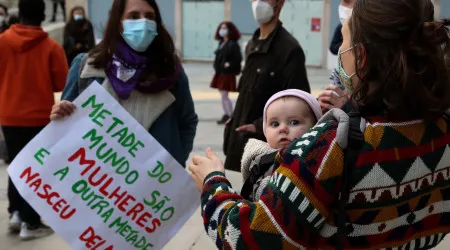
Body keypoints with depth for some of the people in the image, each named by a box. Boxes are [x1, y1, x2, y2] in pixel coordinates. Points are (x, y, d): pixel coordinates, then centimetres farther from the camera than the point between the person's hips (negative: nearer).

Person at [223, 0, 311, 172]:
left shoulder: (290, 48, -14)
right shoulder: (252, 45, 12)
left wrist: (260, 126, -19)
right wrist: (236, 121, 9)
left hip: (266, 142, -8)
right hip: (243, 139, 8)